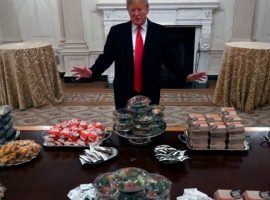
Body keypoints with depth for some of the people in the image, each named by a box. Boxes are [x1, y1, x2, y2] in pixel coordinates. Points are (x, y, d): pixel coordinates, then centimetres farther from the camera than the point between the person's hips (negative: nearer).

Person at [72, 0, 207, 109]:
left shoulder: (160, 32, -1)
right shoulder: (116, 31, 0)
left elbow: (170, 58, 2)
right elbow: (106, 57, 1)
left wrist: (185, 76, -9)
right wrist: (92, 72, -14)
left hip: (150, 92, 0)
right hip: (124, 92, 0)